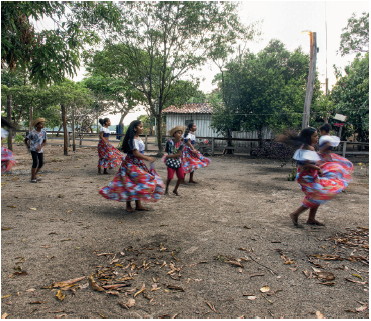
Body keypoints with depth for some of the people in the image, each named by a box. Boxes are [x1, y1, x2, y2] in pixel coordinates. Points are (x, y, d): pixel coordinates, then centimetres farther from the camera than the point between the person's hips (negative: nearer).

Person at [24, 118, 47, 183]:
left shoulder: (44, 132, 0)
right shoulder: (32, 132, -10)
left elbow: (44, 142, 5)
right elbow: (25, 140, 3)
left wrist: (40, 147, -11)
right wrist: (29, 147, 0)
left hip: (40, 150, 5)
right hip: (33, 150, -5)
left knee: (41, 163, 7)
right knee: (35, 162, -15)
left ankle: (34, 176, 27)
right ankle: (32, 178, -5)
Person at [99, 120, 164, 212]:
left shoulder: (138, 138, 11)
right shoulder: (133, 140, -19)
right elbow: (136, 153, -27)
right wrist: (148, 158, -25)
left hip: (138, 164, 10)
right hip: (131, 164, -10)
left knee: (138, 183, 11)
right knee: (131, 184, -4)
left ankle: (138, 205, 20)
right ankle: (128, 205, 10)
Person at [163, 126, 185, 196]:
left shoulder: (181, 144, -4)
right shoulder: (169, 142, -9)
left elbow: (179, 154, -12)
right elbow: (166, 150, 7)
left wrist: (169, 156, -16)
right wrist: (175, 153, 2)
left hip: (178, 162, 3)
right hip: (170, 162, -3)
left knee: (181, 177, 0)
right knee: (170, 177, -4)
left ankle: (175, 190, 22)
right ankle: (166, 188, 27)